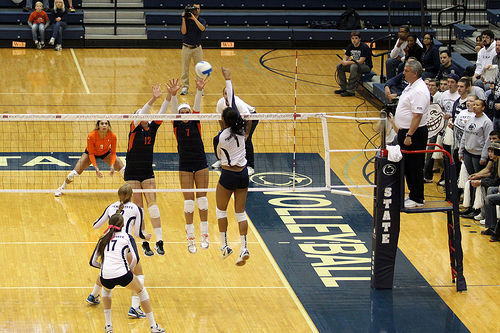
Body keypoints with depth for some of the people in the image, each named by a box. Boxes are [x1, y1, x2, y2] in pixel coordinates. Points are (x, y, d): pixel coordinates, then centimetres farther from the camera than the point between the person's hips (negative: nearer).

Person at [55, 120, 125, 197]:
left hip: (106, 153, 2)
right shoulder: (91, 136, -36)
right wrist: (96, 168, -37)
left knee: (123, 169, -9)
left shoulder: (112, 136, -30)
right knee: (76, 172, -13)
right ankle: (62, 188, 14)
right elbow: (91, 154, -26)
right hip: (91, 153, -2)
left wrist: (112, 166, -34)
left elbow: (113, 153, -18)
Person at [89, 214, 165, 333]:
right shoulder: (127, 237, 12)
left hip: (106, 277, 3)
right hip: (122, 275, -3)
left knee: (106, 290, 39)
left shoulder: (103, 239, 20)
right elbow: (135, 258, -1)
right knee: (141, 290, 27)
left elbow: (93, 262, 21)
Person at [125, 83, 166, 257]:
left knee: (152, 204, -7)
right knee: (138, 208, -1)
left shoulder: (152, 127, 2)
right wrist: (153, 99, -42)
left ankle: (159, 241, -11)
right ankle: (144, 243, 4)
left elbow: (162, 112, -11)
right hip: (132, 174, -3)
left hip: (148, 173, 3)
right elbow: (141, 114, -27)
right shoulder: (134, 128, -9)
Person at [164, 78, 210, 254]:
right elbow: (174, 108, -18)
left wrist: (199, 90, -32)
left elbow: (197, 106, -15)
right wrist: (173, 94, -36)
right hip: (185, 165, -1)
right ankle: (191, 239, 2)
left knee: (202, 198, 1)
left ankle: (204, 235, 9)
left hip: (201, 164, 1)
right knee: (188, 200, -3)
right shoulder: (177, 125, -1)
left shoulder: (195, 123, 1)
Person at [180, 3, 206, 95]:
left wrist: (194, 18, -23)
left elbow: (202, 28, -21)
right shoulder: (186, 20, -1)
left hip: (197, 48, 1)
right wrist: (183, 19, -17)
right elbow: (183, 31, -14)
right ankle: (185, 87, 13)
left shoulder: (202, 21, 1)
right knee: (185, 68, 4)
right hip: (186, 47, -1)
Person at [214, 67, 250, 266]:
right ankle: (244, 248, -4)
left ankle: (224, 245, 16)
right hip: (243, 174, 5)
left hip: (228, 175, -5)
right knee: (240, 212, 7)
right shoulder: (240, 129, -5)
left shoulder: (219, 138, -17)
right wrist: (228, 80, 14)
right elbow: (232, 101, 4)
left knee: (221, 210, 15)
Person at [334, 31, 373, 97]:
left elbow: (361, 61, -27)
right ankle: (343, 88, -2)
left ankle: (351, 91, -34)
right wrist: (344, 61, -22)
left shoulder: (364, 47, -20)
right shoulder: (350, 46, 2)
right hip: (355, 64, 8)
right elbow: (345, 58, 4)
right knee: (339, 66, -6)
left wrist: (348, 62, -29)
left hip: (366, 66, -8)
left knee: (354, 67, -37)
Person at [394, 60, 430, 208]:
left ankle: (417, 199, 4)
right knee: (407, 166, 16)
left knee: (415, 167, -3)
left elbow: (417, 116, -25)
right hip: (405, 131, 11)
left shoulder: (419, 91, -21)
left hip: (414, 134, -11)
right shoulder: (411, 86, 12)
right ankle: (413, 195, 25)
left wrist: (409, 136, -27)